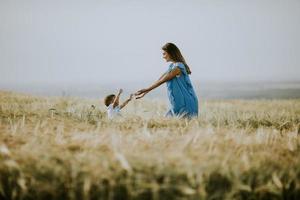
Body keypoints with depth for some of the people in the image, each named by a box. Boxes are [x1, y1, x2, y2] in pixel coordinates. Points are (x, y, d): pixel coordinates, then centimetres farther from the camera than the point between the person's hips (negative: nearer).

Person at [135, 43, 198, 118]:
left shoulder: (178, 67, -16)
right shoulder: (172, 66, 13)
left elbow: (162, 81, -15)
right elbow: (160, 79, 14)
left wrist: (146, 90, -9)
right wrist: (145, 92, 12)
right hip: (178, 104, 9)